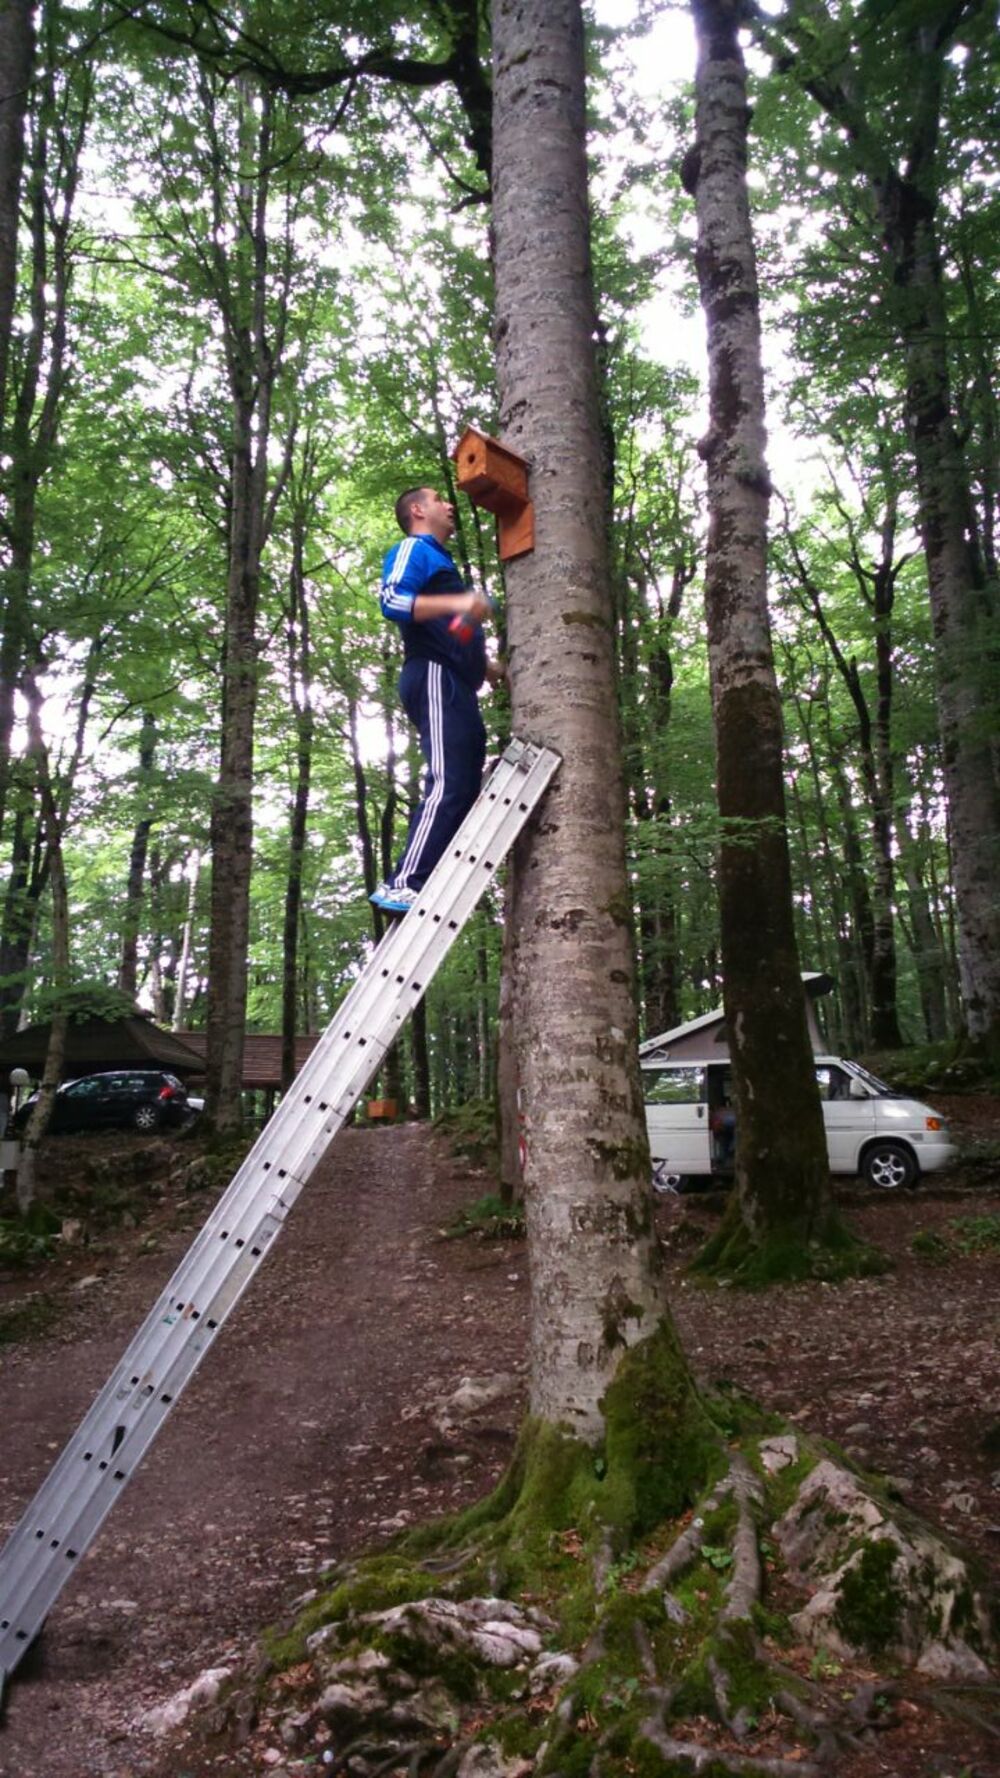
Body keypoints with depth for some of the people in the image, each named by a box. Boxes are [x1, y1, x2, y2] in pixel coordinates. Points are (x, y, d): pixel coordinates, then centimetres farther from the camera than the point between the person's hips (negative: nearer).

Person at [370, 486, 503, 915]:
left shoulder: (439, 560, 32)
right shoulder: (414, 549, 4)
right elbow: (392, 600, -16)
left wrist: (490, 668, 26)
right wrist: (456, 602, -27)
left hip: (454, 686, 10)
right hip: (435, 679, -10)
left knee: (464, 787, 4)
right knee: (448, 785, -21)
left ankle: (428, 885, 0)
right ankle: (403, 885, -26)